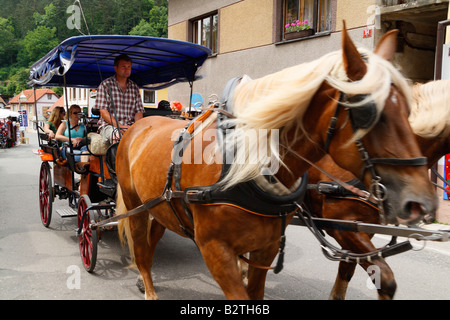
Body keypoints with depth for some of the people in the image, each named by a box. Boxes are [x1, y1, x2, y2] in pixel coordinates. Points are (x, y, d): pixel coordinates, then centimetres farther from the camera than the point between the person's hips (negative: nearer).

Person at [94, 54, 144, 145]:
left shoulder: (134, 87, 16)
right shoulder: (105, 85, 4)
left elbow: (139, 111, 11)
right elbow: (103, 112, -4)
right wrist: (119, 126, -17)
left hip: (130, 126, 3)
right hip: (109, 125, -3)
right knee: (117, 135, -37)